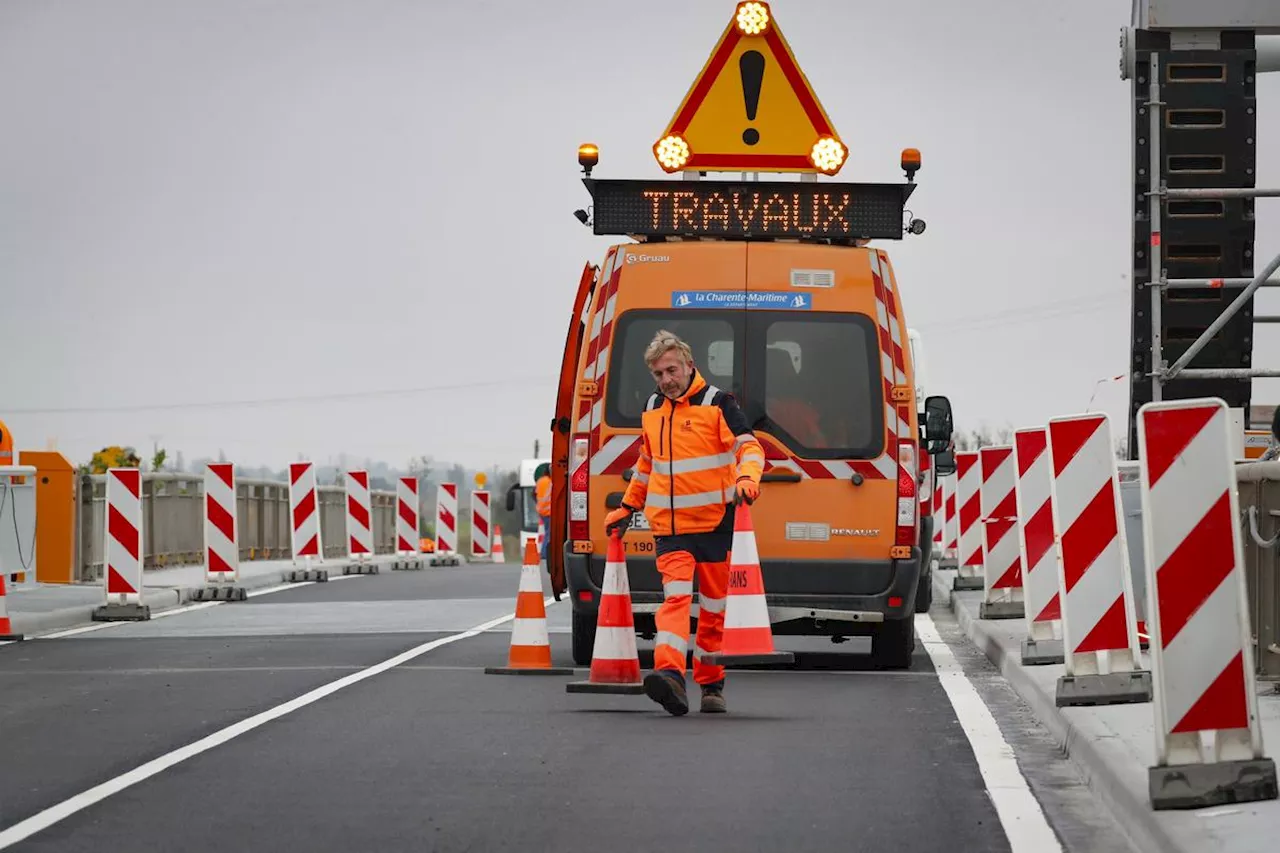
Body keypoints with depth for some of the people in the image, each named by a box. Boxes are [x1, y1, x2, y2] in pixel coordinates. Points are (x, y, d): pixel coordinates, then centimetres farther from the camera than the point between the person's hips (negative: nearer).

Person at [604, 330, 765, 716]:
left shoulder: (717, 403, -4)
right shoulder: (652, 410, 13)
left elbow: (749, 447, -13)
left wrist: (747, 478, -33)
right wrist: (627, 507, 31)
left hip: (715, 524, -3)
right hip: (670, 528, 3)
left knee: (714, 607, 6)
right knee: (675, 597, -15)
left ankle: (712, 685, 18)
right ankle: (670, 676, -30)